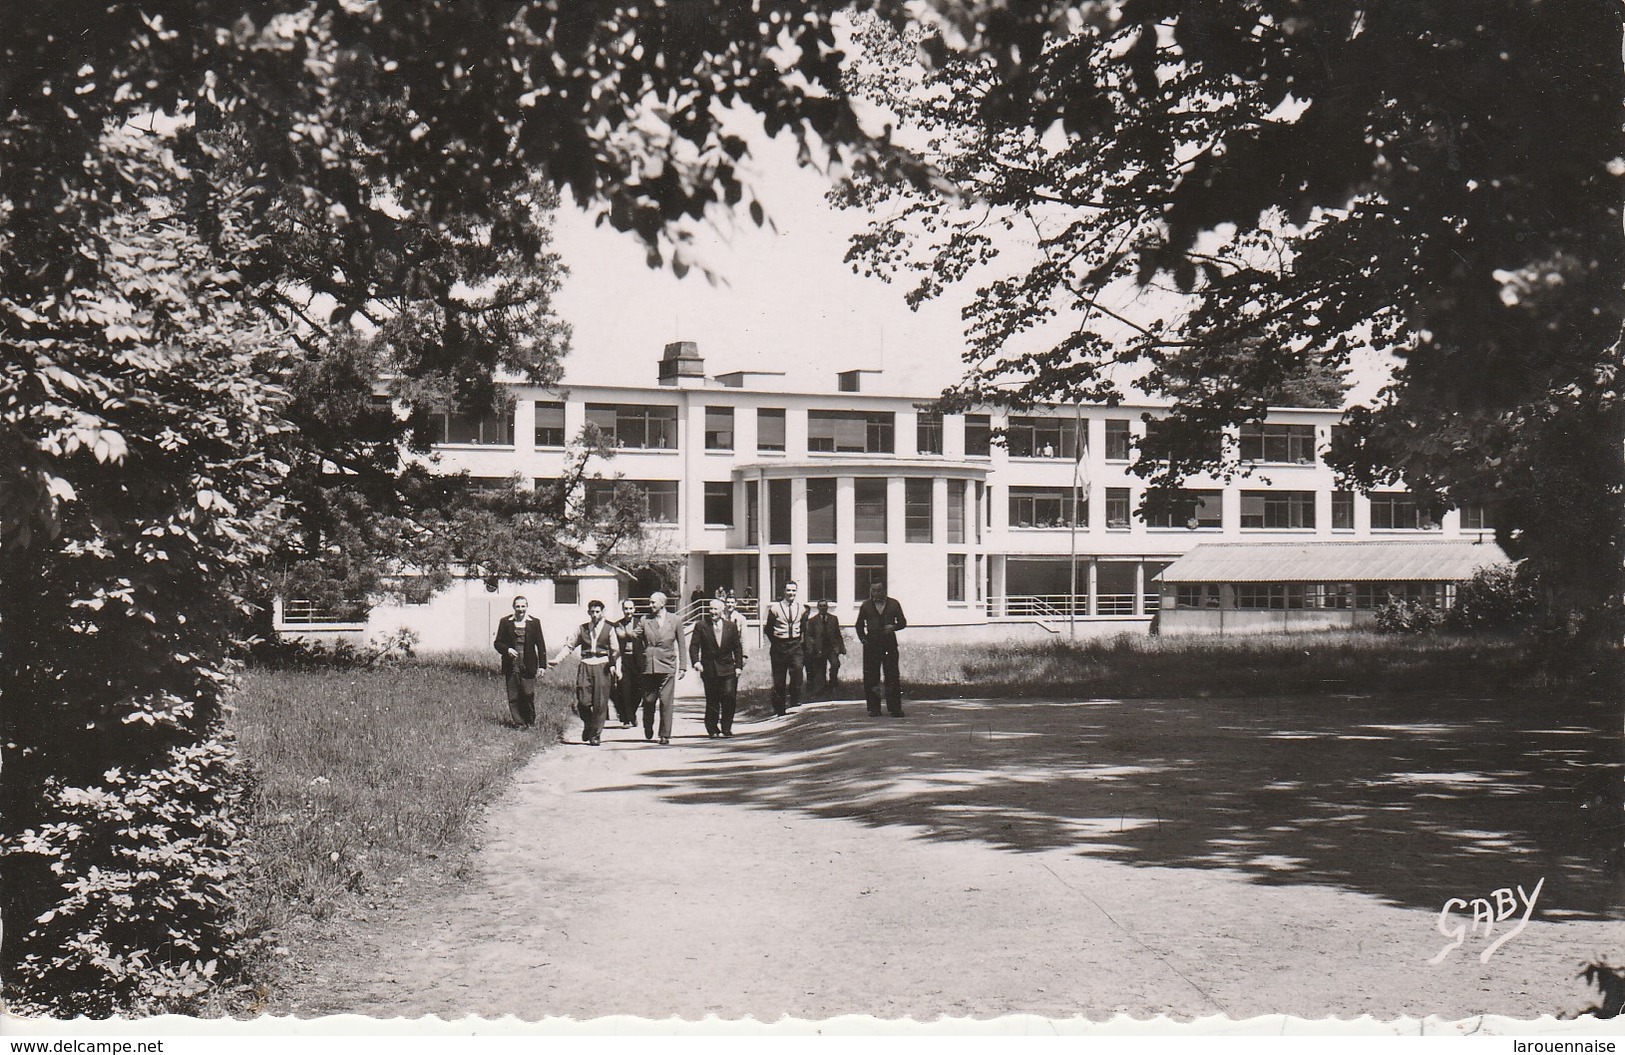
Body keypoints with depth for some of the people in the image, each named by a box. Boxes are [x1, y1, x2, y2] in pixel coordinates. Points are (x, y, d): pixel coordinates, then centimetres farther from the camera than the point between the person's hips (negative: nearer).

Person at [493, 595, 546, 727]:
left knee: (528, 694, -6)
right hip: (511, 666, 1)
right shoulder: (505, 622, 5)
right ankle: (520, 722, 9)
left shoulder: (534, 622, 4)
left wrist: (542, 665, 0)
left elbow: (540, 644, 5)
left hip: (528, 665, -1)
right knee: (513, 697, 0)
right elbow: (497, 642, 8)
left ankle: (530, 721, 12)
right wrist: (507, 650, -14)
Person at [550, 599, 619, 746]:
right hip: (585, 666, 2)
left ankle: (595, 735, 9)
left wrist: (616, 667, -9)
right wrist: (557, 659, 2)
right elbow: (570, 645, 14)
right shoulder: (582, 629, 12)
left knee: (600, 703, -2)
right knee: (583, 701, -6)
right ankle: (587, 725, 22)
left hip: (602, 666, -2)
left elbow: (616, 650, 3)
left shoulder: (609, 629, 5)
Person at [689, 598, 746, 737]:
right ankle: (712, 729, 16)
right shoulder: (701, 626, 2)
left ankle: (726, 727, 4)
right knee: (712, 701, 2)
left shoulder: (731, 626, 6)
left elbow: (737, 647, 9)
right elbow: (693, 646, 0)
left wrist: (738, 666, 3)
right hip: (709, 669, -1)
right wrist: (696, 661, -15)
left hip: (728, 668, 1)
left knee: (730, 697, -8)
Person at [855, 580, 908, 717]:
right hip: (871, 644, 1)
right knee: (871, 678, -2)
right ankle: (874, 708, 5)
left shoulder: (893, 604, 10)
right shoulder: (866, 606, 11)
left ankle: (894, 708, -1)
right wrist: (863, 639, 4)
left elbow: (902, 622, 13)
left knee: (892, 677, -5)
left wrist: (894, 627, -8)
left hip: (889, 644, -1)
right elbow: (859, 625, 18)